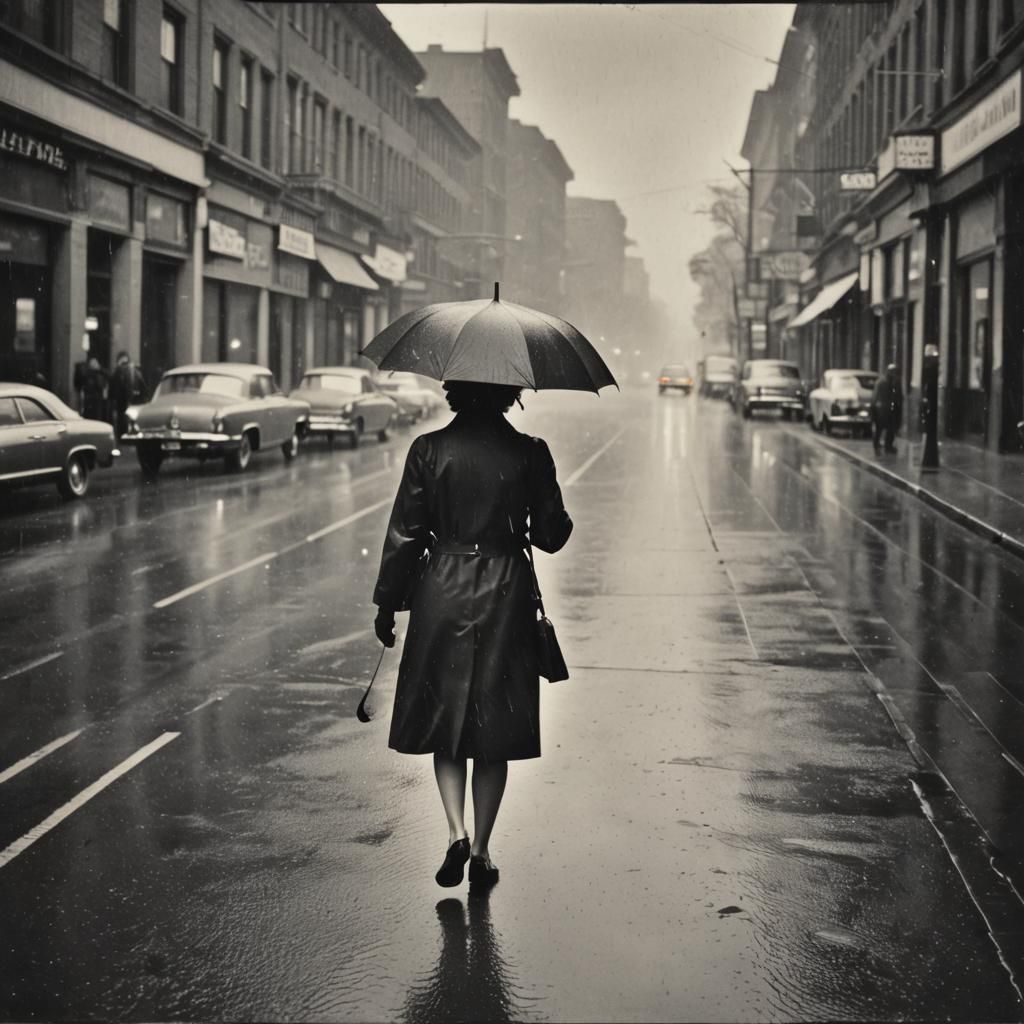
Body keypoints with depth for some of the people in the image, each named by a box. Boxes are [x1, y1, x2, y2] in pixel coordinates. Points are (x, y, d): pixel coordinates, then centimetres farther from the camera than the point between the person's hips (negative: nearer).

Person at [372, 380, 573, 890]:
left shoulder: (429, 450, -6)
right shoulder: (530, 453, -5)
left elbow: (405, 532, -4)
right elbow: (551, 535, 0)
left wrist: (387, 604, 5)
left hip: (442, 597, 0)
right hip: (505, 599, 0)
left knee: (443, 718, 13)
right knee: (494, 731, 9)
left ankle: (457, 832, -3)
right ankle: (480, 850, 12)